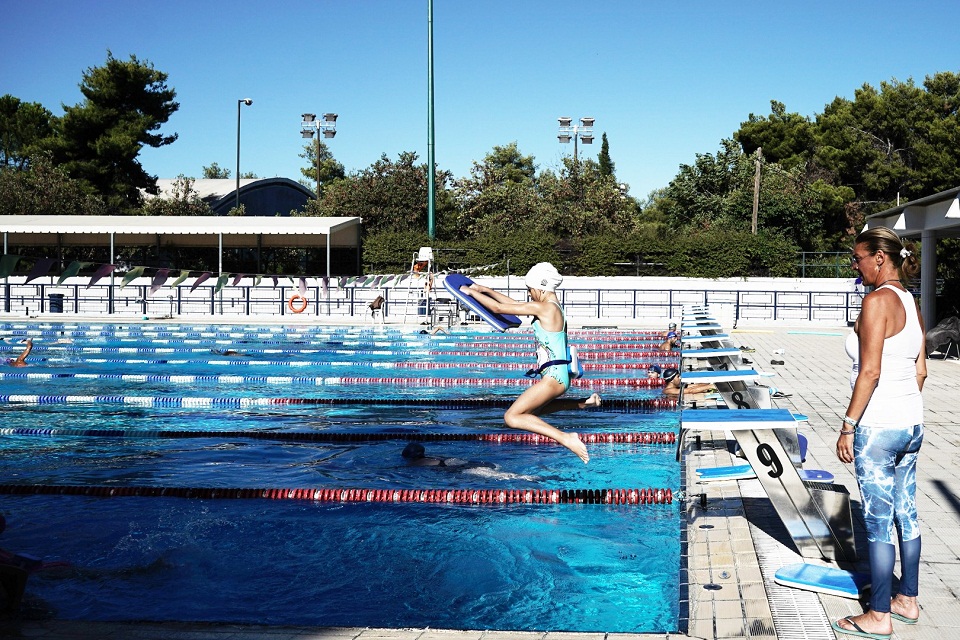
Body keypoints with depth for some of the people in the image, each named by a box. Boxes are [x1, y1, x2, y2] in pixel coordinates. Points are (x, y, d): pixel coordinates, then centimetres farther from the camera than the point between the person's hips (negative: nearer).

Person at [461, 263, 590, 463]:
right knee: (531, 411, 31)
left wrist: (471, 292, 1)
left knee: (512, 417, -14)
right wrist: (486, 290, 22)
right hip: (559, 376, 10)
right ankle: (582, 403, 25)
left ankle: (565, 438, -23)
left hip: (553, 378, -10)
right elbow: (515, 304, 23)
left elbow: (499, 308, -11)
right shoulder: (553, 306, 12)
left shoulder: (543, 308, -15)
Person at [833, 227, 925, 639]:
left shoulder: (877, 301, -16)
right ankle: (907, 601, 28)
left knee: (879, 522, 0)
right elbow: (920, 370, 14)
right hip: (912, 423, 9)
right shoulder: (911, 303, 9)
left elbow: (869, 372, -20)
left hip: (877, 427, -9)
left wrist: (849, 426, -16)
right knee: (906, 513, 17)